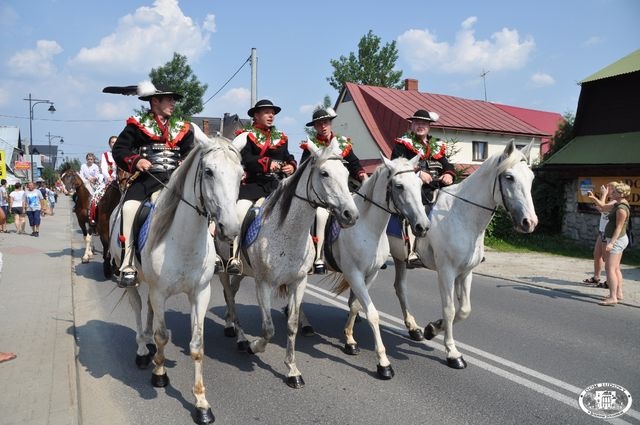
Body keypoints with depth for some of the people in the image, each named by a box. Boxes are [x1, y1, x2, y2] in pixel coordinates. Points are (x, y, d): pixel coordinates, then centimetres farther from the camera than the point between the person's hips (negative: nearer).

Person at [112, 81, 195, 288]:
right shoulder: (137, 125, 10)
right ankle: (128, 267, -22)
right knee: (130, 207, -28)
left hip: (174, 178, 3)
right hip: (146, 177, -3)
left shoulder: (182, 128, 21)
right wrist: (135, 161, -13)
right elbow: (119, 149, 6)